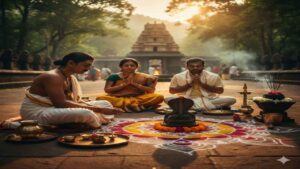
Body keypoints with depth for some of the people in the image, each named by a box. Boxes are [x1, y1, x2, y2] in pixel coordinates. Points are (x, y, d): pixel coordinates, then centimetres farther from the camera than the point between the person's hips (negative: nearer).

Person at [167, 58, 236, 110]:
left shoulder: (213, 76, -4)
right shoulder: (178, 76, -4)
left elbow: (220, 91, -4)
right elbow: (171, 91, -3)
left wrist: (202, 84, -15)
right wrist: (189, 85, -14)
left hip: (208, 100, 1)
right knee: (168, 99, -29)